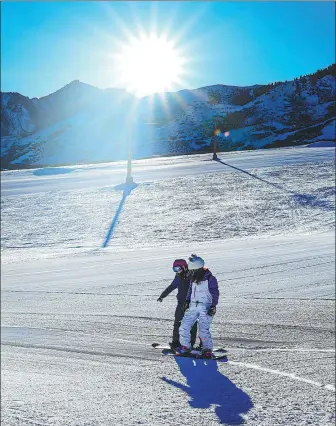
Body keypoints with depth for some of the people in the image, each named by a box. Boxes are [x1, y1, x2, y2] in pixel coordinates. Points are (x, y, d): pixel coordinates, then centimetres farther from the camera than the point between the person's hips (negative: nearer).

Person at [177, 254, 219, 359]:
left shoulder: (210, 278, -9)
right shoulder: (194, 278, 11)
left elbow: (215, 293, -8)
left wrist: (213, 306, -13)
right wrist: (187, 301, 13)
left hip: (205, 307, -6)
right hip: (193, 306, 7)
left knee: (203, 330, -11)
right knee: (184, 326, 0)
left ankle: (208, 349, 8)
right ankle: (185, 346, 15)